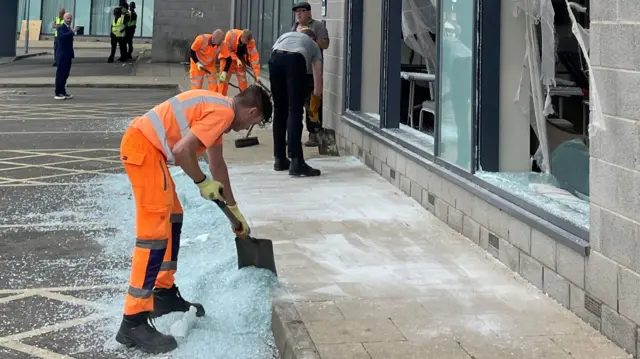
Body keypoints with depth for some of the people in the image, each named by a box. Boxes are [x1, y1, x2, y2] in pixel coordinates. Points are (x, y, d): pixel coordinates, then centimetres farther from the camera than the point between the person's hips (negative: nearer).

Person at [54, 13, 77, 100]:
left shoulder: (69, 28, 16)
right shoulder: (61, 28, -10)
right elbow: (62, 36, -32)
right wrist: (73, 32, -40)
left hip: (68, 55, 8)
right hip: (63, 55, -8)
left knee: (65, 74, 11)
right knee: (60, 74, -7)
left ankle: (63, 92, 17)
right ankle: (58, 93, -5)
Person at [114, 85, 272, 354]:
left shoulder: (218, 109, 21)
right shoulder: (224, 113, -11)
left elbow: (217, 164, 31)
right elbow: (181, 150, -22)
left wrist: (234, 210, 37)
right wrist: (202, 183, -5)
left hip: (146, 146, 11)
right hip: (142, 147, -11)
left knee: (172, 218, 21)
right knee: (155, 231, -11)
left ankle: (164, 294, 32)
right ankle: (134, 322, -11)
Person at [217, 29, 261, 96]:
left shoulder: (251, 42, -25)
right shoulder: (231, 34, -33)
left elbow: (254, 57, -26)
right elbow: (226, 49, -24)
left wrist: (257, 74, -30)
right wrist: (236, 59, -32)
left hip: (240, 59, 3)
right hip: (227, 57, -2)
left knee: (243, 80, 2)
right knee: (223, 78, -8)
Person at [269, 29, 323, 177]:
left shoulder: (286, 35, 42)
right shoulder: (313, 45, 36)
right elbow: (318, 80, 33)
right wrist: (314, 109, 45)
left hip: (274, 59, 3)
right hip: (295, 60, -3)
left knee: (279, 110, 15)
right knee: (295, 112, -3)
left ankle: (279, 159, 21)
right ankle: (296, 162, -12)